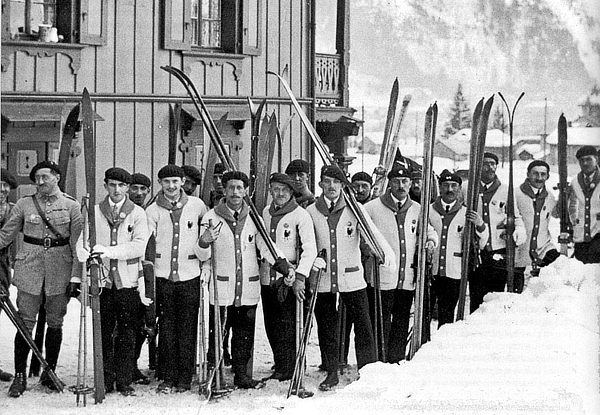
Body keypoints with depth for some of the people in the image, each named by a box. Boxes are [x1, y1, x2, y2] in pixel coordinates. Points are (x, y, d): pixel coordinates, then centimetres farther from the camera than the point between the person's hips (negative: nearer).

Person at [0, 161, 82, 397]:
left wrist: (76, 276, -6)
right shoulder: (24, 205, 4)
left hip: (60, 271, 0)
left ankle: (49, 372, 21)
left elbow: (77, 244, -1)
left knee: (55, 323, 7)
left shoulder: (71, 206, 1)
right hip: (29, 269, 0)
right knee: (25, 323, -3)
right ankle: (20, 376, 2)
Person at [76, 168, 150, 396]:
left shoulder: (137, 213, 4)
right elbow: (82, 242, 3)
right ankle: (105, 382, 8)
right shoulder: (94, 212, 10)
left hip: (128, 281, -1)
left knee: (126, 335, 1)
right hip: (101, 280, 1)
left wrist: (109, 251, -18)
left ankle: (124, 383, 8)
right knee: (103, 334, 2)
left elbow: (139, 246, -9)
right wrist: (89, 263, -17)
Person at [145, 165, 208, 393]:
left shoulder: (196, 205, 5)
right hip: (163, 275, 0)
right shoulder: (152, 210, 4)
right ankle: (168, 377, 7)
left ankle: (185, 378, 8)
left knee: (187, 328, 1)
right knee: (166, 327, 1)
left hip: (189, 274, 0)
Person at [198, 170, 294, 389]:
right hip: (220, 289, -3)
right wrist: (204, 242, -24)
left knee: (245, 334, 8)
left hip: (248, 289, 3)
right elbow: (203, 256, -1)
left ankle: (241, 374, 17)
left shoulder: (254, 218, 8)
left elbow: (266, 246, 5)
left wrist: (286, 267, -9)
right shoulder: (211, 217, 0)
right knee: (216, 333, -2)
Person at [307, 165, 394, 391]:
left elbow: (372, 233, -11)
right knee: (326, 328, 7)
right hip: (322, 279, 1)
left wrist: (387, 252, -29)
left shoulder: (355, 209, 1)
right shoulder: (311, 212, 4)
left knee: (363, 326, -1)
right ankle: (331, 373, 19)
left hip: (352, 278, -1)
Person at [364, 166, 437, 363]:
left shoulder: (416, 209, 11)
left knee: (402, 321, 10)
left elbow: (429, 231, 26)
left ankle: (397, 360, 18)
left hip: (407, 278, 5)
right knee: (381, 321, -3)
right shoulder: (373, 208, -3)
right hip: (382, 277, -5)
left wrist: (431, 241, 4)